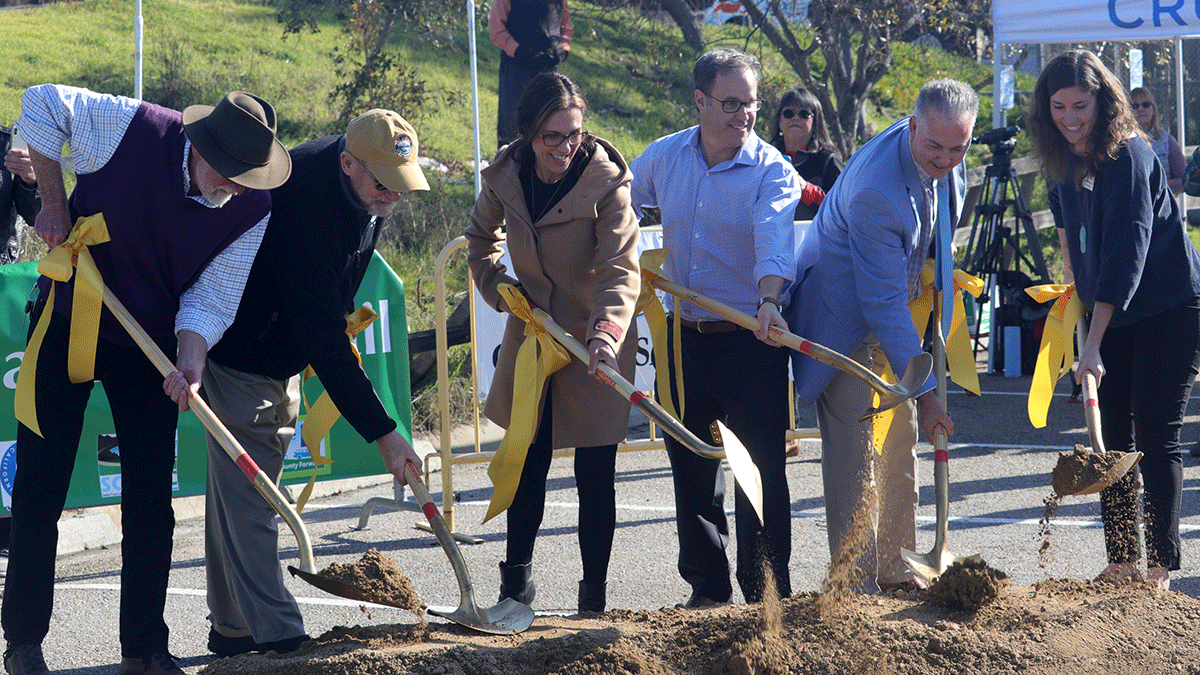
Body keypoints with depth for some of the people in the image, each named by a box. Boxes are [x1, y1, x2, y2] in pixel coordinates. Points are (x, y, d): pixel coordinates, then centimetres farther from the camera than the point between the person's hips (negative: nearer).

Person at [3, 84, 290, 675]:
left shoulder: (253, 210, -16)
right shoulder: (133, 129, -24)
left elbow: (211, 296, -12)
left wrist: (190, 362, -30)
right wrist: (55, 202, -14)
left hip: (149, 345, 2)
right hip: (67, 322, -2)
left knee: (150, 497, 1)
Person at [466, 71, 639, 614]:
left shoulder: (606, 179, -20)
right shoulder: (506, 174, -7)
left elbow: (620, 270, -28)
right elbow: (482, 236, 16)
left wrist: (607, 331, -44)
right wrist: (495, 285, 1)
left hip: (594, 342, -4)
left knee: (595, 473, -3)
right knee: (528, 462, 13)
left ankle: (594, 596, 5)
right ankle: (517, 578, 29)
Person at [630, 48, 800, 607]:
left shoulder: (771, 170, -11)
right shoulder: (664, 157, 4)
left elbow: (774, 238, -29)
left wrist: (768, 301, -45)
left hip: (751, 343, -4)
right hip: (685, 337, 5)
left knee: (761, 470, -5)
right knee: (691, 466, 10)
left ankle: (765, 597, 2)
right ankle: (707, 587, 22)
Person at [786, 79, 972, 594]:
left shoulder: (946, 162, -12)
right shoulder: (876, 191, -36)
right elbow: (883, 304, -32)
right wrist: (924, 391, -30)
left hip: (899, 300, 8)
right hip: (846, 314, -8)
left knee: (901, 437, 12)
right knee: (854, 452, -9)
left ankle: (896, 570, 20)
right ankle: (857, 585, -4)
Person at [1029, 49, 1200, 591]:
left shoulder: (1128, 156, -23)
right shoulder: (1063, 160, 2)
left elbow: (1126, 252, -29)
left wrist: (1094, 343, -33)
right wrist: (1073, 284, 17)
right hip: (1112, 313, 8)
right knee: (1112, 437, 6)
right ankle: (1121, 563, 12)